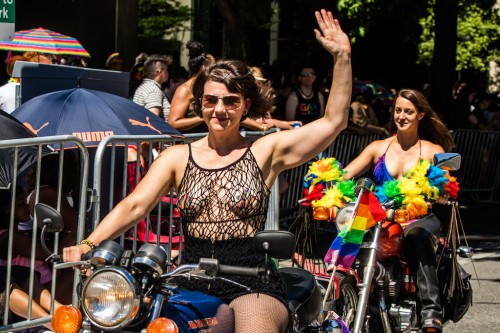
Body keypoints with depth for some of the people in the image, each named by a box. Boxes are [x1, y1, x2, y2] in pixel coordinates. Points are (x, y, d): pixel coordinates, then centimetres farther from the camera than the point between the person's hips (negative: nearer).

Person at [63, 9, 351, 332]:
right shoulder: (178, 157, 12)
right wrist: (88, 245, -16)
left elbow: (333, 122, 1)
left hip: (253, 284, -3)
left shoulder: (266, 151, 6)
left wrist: (342, 57, -8)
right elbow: (134, 205, 1)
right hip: (192, 283, 3)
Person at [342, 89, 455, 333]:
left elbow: (444, 190, -1)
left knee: (416, 235, -40)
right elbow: (344, 175, 7)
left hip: (419, 219, -3)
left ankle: (431, 313, -48)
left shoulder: (433, 151, 12)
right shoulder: (379, 148, 17)